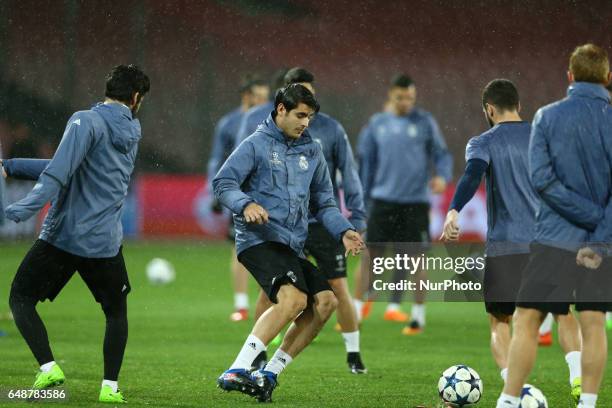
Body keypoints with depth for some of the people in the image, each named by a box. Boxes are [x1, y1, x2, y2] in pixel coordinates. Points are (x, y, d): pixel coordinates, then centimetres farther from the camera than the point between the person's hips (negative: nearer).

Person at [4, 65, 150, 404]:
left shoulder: (86, 121, -10)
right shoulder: (131, 133, 10)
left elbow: (60, 172, -26)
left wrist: (27, 206, -32)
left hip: (62, 235, -5)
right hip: (106, 242, 5)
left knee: (20, 300, 8)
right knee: (117, 312, 23)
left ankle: (48, 367, -9)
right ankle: (110, 386, 14)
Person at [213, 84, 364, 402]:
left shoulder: (312, 152, 19)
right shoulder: (257, 145, -1)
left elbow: (324, 203, 23)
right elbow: (222, 183, -7)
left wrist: (344, 231, 6)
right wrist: (245, 205, -26)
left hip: (292, 245, 8)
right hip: (259, 240, -8)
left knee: (325, 301, -5)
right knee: (293, 297, -28)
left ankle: (269, 374, 1)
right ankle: (236, 372, -33)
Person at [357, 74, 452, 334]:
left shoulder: (425, 122, 2)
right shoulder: (376, 125, 7)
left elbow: (441, 154, 6)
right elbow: (366, 163, 14)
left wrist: (442, 176, -15)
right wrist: (362, 201, 12)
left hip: (415, 202, -1)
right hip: (383, 201, 2)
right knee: (371, 255, 0)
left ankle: (418, 315, 8)